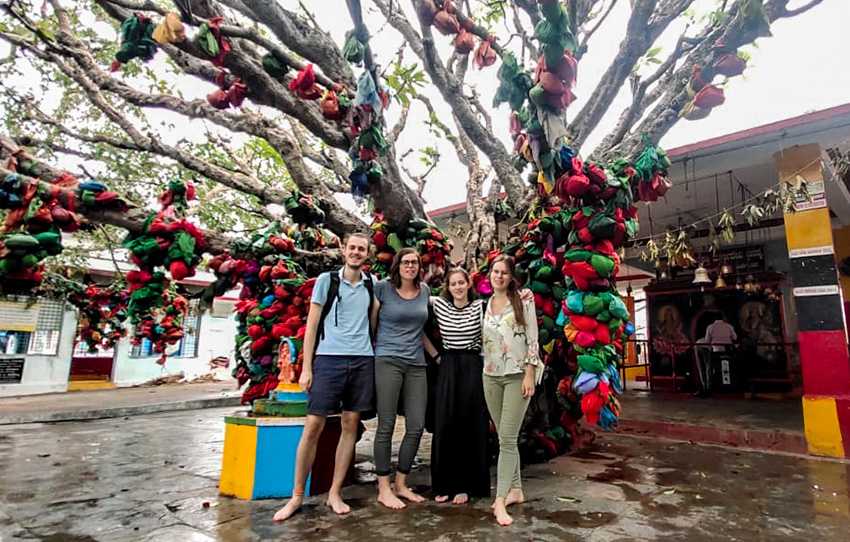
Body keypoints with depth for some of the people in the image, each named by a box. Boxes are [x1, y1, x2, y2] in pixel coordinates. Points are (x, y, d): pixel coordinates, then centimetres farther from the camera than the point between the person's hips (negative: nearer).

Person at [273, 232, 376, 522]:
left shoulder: (372, 283, 11)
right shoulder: (326, 280, 3)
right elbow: (312, 325, 1)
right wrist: (306, 367, -4)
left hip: (363, 361, 3)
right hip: (329, 359, -3)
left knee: (350, 426, 6)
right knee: (312, 426, -3)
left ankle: (335, 493, 17)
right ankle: (297, 495, 12)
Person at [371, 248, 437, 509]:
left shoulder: (424, 290, 13)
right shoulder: (382, 288, -1)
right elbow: (370, 324, 4)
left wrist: (437, 355, 20)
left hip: (416, 365, 5)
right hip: (387, 362, -5)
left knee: (416, 427, 3)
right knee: (386, 426, -1)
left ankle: (401, 484, 20)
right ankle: (384, 489, 12)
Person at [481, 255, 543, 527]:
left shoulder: (523, 302, -3)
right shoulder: (484, 305, 9)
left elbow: (533, 339, -6)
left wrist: (530, 374, -13)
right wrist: (482, 370, 10)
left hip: (517, 375, -4)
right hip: (490, 376, 5)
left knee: (507, 438, -8)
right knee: (504, 438, 11)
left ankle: (500, 500, -4)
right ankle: (516, 489, 25)